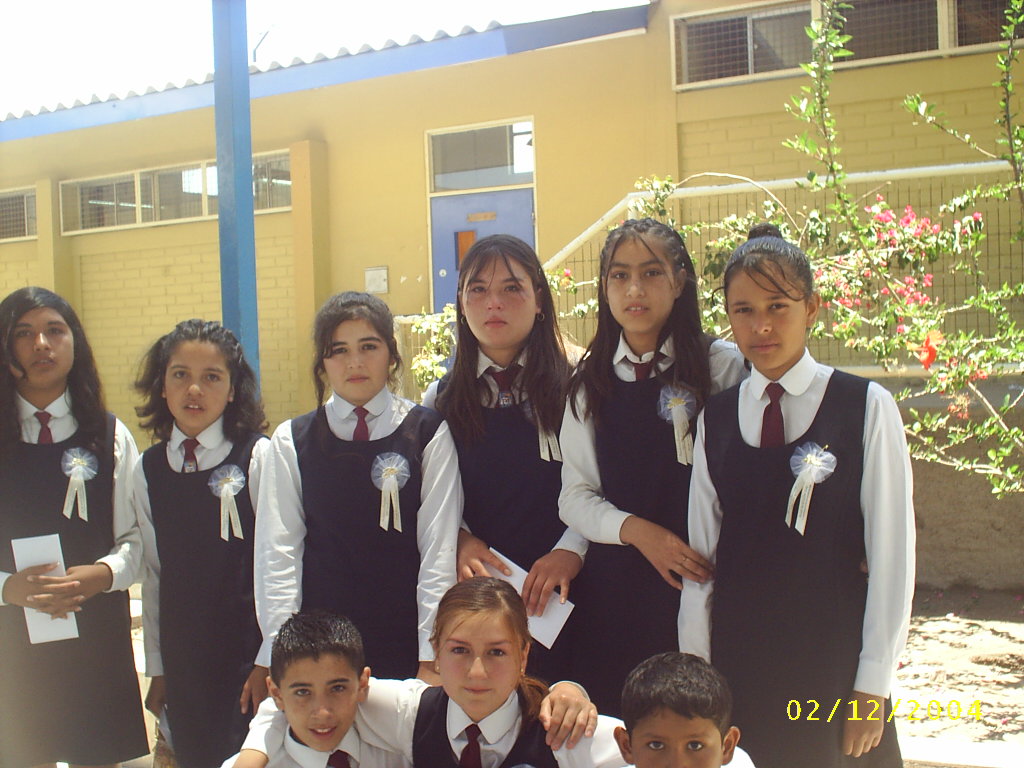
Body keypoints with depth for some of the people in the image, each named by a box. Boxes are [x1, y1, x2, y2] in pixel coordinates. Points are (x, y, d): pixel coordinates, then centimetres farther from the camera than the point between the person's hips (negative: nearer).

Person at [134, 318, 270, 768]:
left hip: (249, 656, -4)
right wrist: (157, 667, 11)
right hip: (183, 660, 4)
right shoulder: (148, 470, 6)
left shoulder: (259, 457, -9)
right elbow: (154, 573, 9)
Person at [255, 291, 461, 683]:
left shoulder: (427, 433, 2)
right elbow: (277, 551, 3)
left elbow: (440, 547, -3)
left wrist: (432, 655, -9)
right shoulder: (291, 442, 6)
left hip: (405, 639, -1)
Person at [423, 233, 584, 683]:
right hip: (470, 593, 2)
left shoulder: (574, 388, 1)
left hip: (555, 596, -2)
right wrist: (461, 541, -11)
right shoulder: (442, 398, 10)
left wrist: (569, 551, -17)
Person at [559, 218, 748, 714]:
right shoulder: (590, 380, 9)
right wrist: (637, 531, -12)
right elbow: (575, 496, 5)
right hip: (612, 589, 3)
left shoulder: (722, 365, 0)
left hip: (699, 580, -2)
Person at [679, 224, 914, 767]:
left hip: (834, 662, -2)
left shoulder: (865, 407, -5)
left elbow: (892, 554, -6)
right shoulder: (715, 418, 4)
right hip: (736, 659, 3)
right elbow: (701, 552, 4)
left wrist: (873, 685, -7)